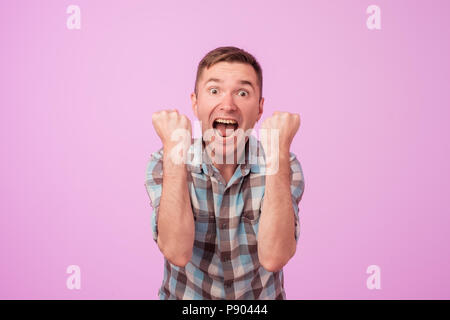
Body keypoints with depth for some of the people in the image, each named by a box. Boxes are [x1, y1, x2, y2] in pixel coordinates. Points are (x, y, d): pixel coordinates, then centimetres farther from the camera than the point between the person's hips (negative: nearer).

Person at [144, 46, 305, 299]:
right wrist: (173, 147, -23)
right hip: (186, 295, 1)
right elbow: (177, 252, -21)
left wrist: (279, 150, -24)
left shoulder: (286, 166, -9)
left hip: (260, 297, 0)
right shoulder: (163, 164, -8)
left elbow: (273, 257, -21)